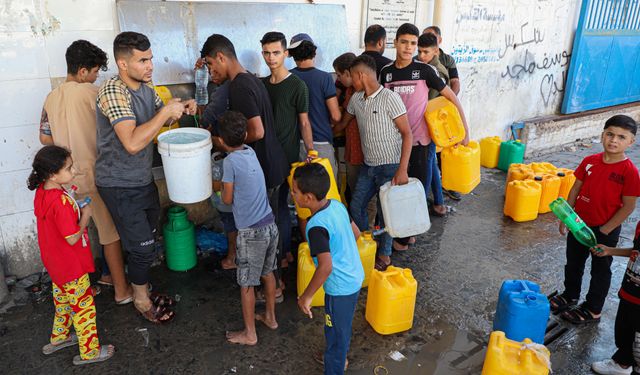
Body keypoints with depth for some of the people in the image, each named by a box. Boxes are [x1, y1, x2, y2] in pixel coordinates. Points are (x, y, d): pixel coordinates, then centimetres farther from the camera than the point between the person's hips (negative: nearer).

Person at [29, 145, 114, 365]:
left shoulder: (42, 191, -4)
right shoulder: (61, 201, -32)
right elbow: (73, 238, -27)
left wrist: (76, 211, 0)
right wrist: (85, 215, -16)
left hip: (54, 262, 9)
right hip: (71, 266, -9)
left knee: (62, 299, 28)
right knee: (83, 306, 7)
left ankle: (59, 338, 47)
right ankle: (89, 352, 21)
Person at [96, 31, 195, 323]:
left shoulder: (145, 87, 1)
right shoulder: (112, 91, -26)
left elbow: (160, 120, 18)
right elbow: (133, 142, -37)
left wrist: (181, 110, -3)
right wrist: (166, 111, -30)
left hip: (143, 179, 8)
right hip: (120, 186, -8)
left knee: (147, 239, 19)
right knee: (143, 246, 2)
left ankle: (143, 289, 40)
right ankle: (141, 299, 25)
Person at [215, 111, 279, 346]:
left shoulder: (230, 161, -16)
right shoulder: (250, 152, 4)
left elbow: (227, 199, -7)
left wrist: (222, 188, 11)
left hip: (251, 232, -7)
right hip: (270, 225, 7)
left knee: (246, 284, 9)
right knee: (267, 273, 24)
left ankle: (249, 334, 23)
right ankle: (270, 317, 41)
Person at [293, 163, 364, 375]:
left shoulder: (316, 226, -29)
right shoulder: (337, 205, -4)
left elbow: (326, 266, -34)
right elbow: (356, 233, 8)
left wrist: (306, 296, -23)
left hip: (340, 288, -9)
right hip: (354, 278, 9)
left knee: (335, 332, 13)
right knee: (343, 325, 30)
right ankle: (339, 357, 53)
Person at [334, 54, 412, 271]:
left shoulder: (390, 98, -16)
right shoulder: (356, 99, 5)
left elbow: (407, 133, -16)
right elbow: (343, 122, 21)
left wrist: (402, 169, -21)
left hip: (390, 166, -7)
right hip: (368, 165, 7)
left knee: (385, 212, 3)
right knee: (356, 206, 11)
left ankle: (384, 254, 24)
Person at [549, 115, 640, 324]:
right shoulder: (589, 161, -5)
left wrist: (604, 231, -15)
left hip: (605, 230, -5)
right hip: (579, 223, 5)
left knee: (600, 270, 14)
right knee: (573, 263, 21)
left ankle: (593, 310, 31)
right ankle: (570, 296, 44)